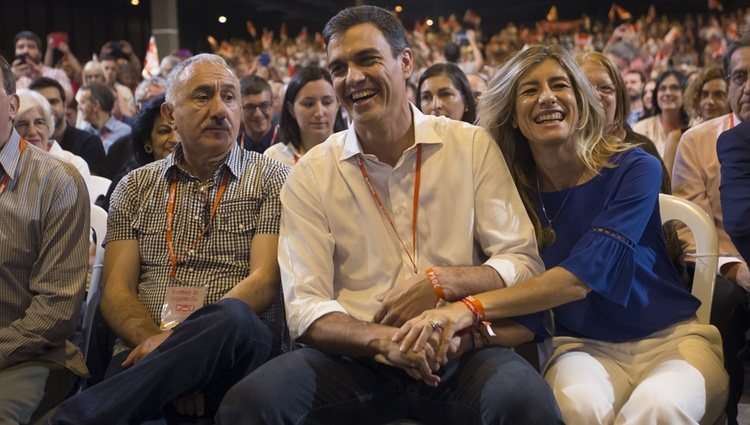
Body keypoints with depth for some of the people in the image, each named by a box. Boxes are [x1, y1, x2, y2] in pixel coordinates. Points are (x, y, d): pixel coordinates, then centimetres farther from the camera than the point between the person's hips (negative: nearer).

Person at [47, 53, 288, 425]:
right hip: (143, 350, -1)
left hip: (237, 351, 2)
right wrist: (153, 341, -13)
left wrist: (180, 336, -17)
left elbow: (264, 280, -2)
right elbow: (116, 292, 9)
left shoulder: (271, 180, 11)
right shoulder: (135, 187, 19)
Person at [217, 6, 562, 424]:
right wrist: (383, 340, -21)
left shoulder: (473, 146, 4)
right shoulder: (311, 174, 4)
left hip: (459, 348, -1)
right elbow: (305, 309, -2)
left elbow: (524, 264, 3)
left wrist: (442, 282, -15)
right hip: (356, 357, 1)